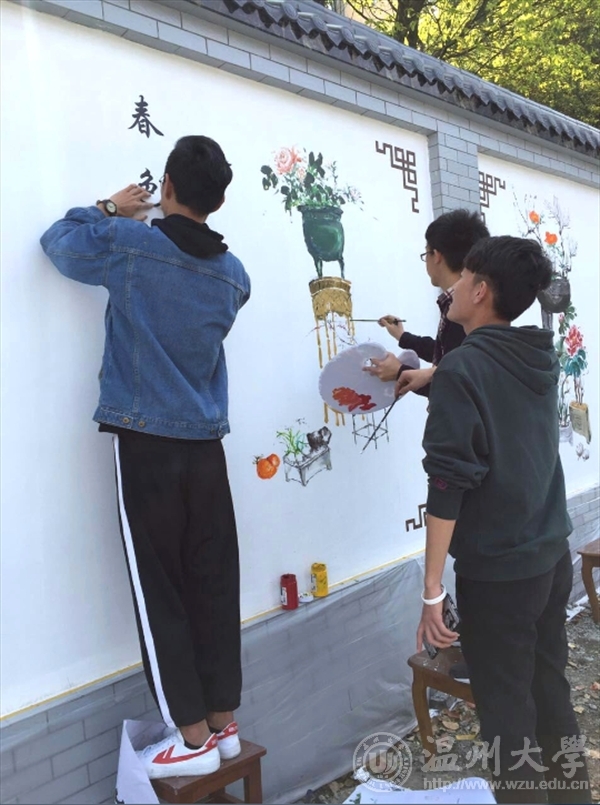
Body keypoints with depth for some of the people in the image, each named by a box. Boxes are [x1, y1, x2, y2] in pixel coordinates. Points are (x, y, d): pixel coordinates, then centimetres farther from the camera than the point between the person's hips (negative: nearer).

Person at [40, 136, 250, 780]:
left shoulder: (128, 245, -7)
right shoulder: (232, 273, 7)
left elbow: (58, 240, 10)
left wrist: (111, 211, 24)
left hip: (146, 442, -5)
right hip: (206, 445, 5)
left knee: (160, 594, 3)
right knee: (214, 586, 10)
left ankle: (194, 739, 12)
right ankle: (223, 724, 22)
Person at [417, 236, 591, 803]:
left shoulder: (461, 369, -18)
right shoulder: (540, 359, 3)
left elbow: (448, 485, -21)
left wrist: (432, 591, -17)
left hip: (496, 570, -7)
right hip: (553, 556, 7)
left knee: (508, 709, 7)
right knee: (551, 690, 21)